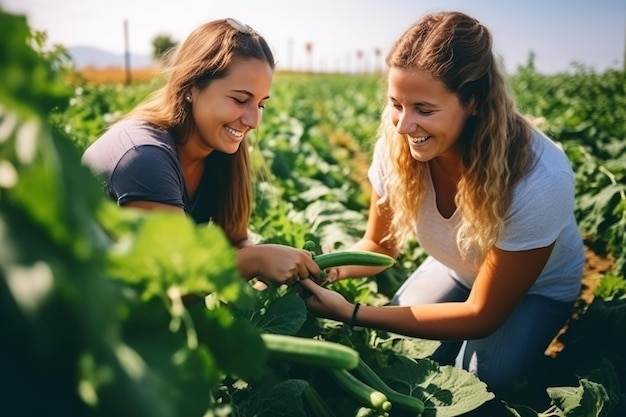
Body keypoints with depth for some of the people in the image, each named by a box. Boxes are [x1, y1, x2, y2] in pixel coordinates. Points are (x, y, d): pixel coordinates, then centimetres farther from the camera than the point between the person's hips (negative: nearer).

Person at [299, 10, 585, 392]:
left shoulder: (537, 178, -38)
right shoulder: (397, 146, -27)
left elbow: (483, 315, -28)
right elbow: (379, 245, -8)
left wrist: (350, 313, -37)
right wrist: (330, 269, -33)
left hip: (537, 288, -2)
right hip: (455, 270, 3)